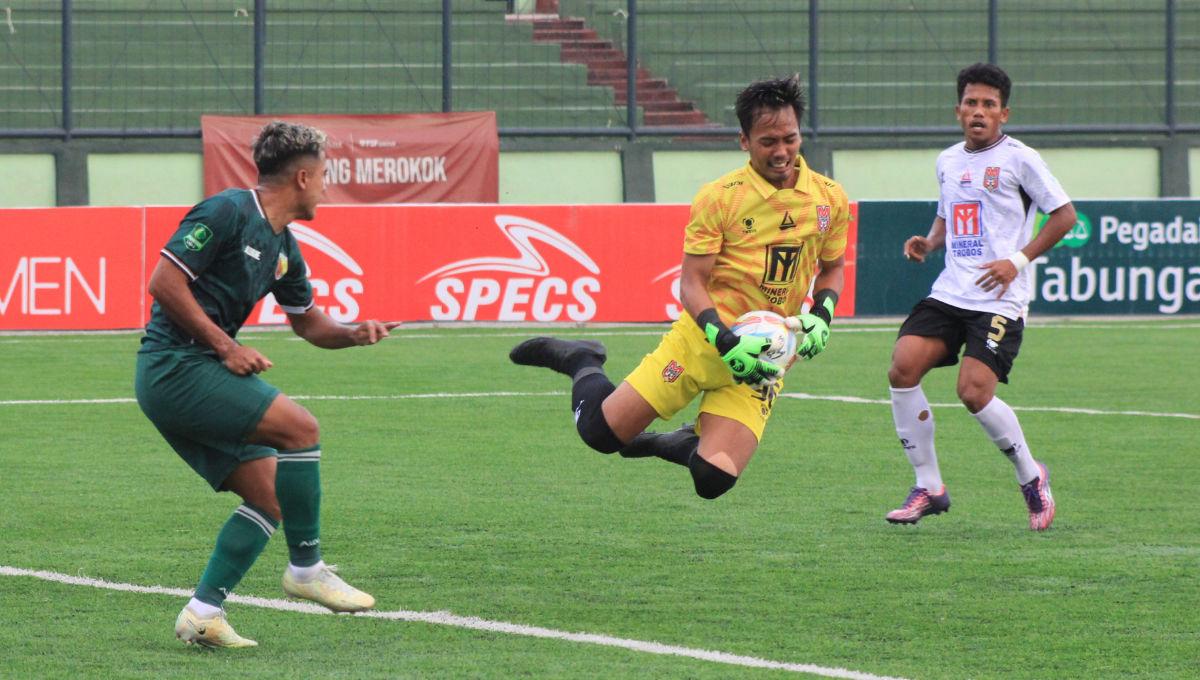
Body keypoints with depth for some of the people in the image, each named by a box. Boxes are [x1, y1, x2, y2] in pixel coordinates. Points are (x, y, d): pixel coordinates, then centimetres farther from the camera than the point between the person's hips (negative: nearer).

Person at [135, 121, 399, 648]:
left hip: (189, 377, 10)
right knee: (300, 427, -18)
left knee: (269, 498, 2)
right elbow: (163, 282, -17)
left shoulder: (283, 248, 16)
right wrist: (225, 345, -17)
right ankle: (306, 568, -8)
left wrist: (353, 334, 8)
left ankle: (203, 612, 0)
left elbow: (307, 321, 29)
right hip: (175, 364, -10)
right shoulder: (228, 213, -12)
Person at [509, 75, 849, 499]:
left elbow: (832, 268, 18)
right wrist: (725, 342, -26)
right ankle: (583, 362, 28)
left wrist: (821, 316, -3)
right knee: (601, 430, -6)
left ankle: (676, 443, 23)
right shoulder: (718, 197, -10)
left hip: (763, 360, 2)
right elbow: (691, 284, -10)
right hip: (703, 338, -2)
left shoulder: (829, 199, 1)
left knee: (713, 480, -14)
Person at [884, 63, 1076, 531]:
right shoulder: (948, 161, 15)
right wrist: (928, 242, 8)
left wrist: (1019, 260, -11)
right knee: (902, 368, -13)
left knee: (974, 392, -18)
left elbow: (1064, 215, -2)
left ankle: (1031, 478, 8)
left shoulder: (1019, 159, -4)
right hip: (948, 294, 6)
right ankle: (928, 487, -1)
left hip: (999, 300, -6)